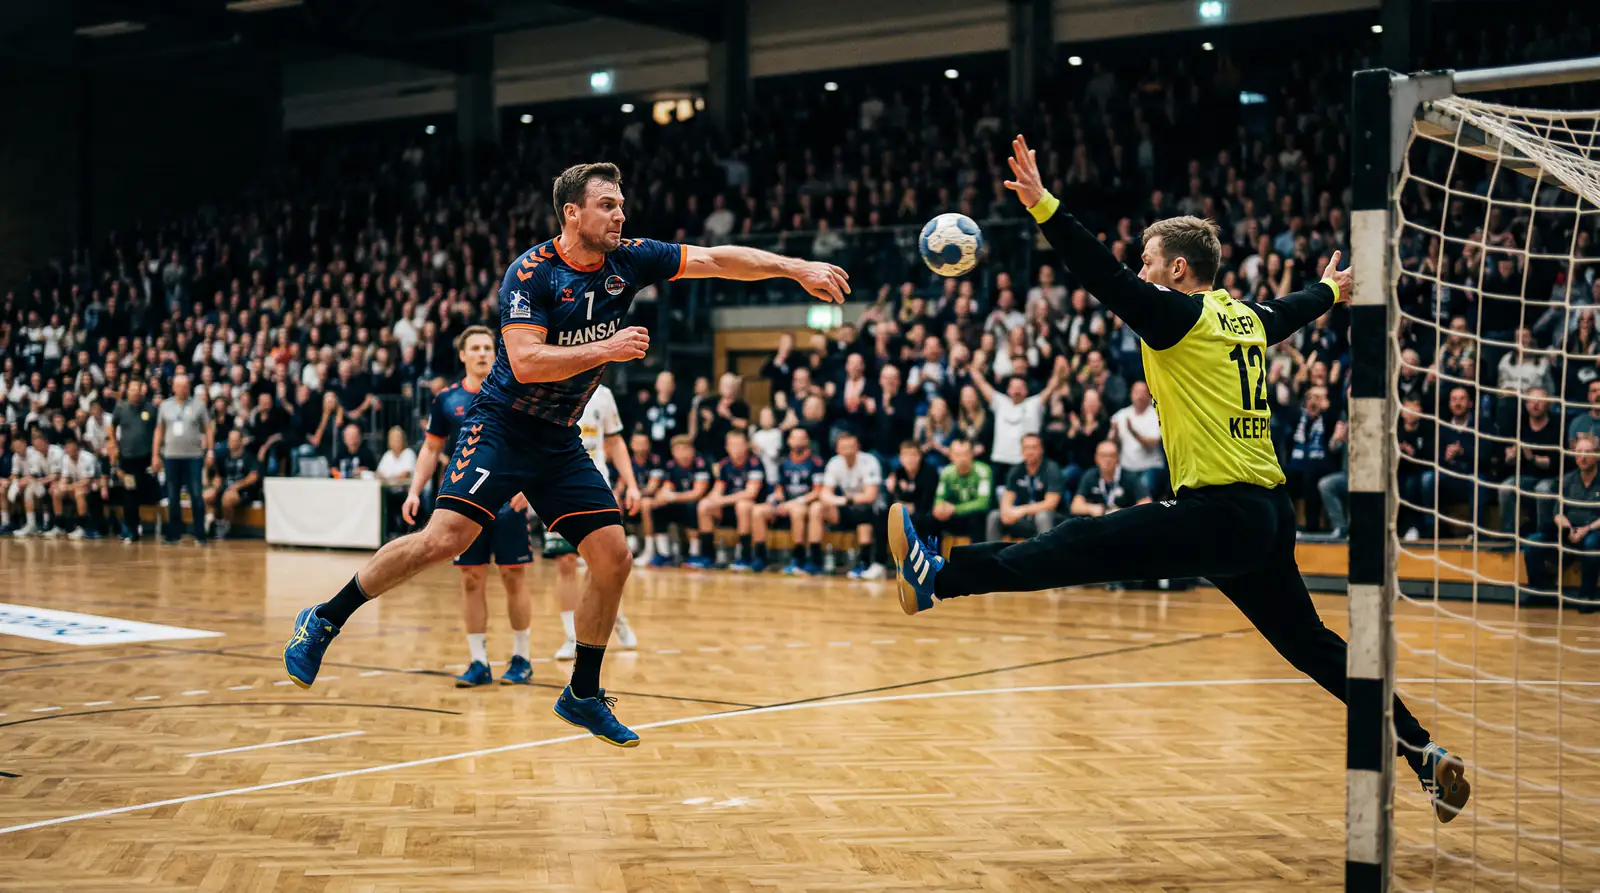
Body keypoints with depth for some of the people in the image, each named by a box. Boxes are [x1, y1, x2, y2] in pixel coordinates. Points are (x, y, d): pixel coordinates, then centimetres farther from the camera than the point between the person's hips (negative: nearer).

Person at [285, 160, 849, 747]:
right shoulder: (531, 272, -15)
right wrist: (607, 349, -25)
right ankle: (323, 621, -6)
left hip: (561, 442, 6)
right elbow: (526, 362, -24)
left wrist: (797, 268, -8)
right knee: (446, 538, -22)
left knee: (613, 559, -2)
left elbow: (718, 259, 0)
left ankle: (583, 695, 14)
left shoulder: (629, 260, 1)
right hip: (501, 426, -6)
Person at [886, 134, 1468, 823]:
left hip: (1220, 514, -8)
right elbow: (1290, 312, 39)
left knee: (1082, 547, -13)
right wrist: (1331, 289, 62)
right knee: (1313, 646, 15)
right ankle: (1423, 754, 17)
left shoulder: (1180, 316, -6)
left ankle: (941, 575, -18)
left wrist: (1044, 206, -25)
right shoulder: (1245, 317, 17)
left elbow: (1107, 280, -20)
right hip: (1270, 516, 8)